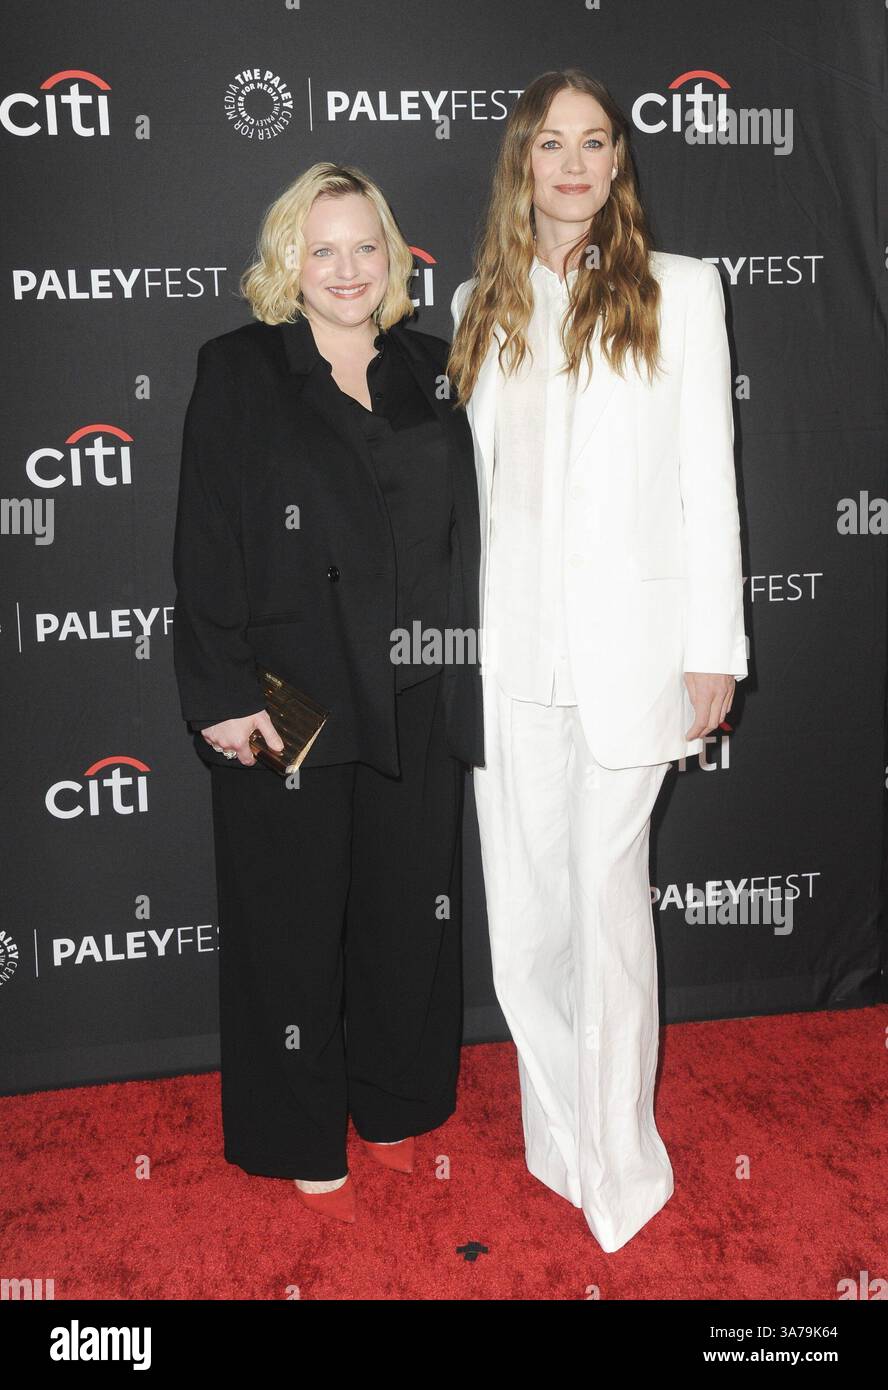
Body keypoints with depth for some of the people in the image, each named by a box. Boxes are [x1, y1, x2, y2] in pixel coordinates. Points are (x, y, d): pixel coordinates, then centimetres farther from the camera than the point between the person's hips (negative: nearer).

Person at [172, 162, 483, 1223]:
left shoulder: (430, 370, 9)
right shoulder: (238, 372, -2)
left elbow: (464, 531, 10)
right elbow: (205, 545, -7)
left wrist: (466, 675, 6)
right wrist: (221, 695, -14)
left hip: (417, 705, 4)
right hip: (290, 700, -3)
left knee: (409, 910, 15)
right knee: (294, 925, 9)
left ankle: (394, 1099, 38)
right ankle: (304, 1140, 29)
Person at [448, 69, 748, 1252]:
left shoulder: (679, 290, 4)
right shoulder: (484, 303, 13)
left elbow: (708, 476, 0)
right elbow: (471, 475, 14)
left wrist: (714, 647, -4)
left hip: (628, 640, -3)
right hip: (509, 644, 4)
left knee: (608, 892, 0)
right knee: (524, 904, 7)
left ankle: (621, 1173, 17)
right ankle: (562, 1144, 26)